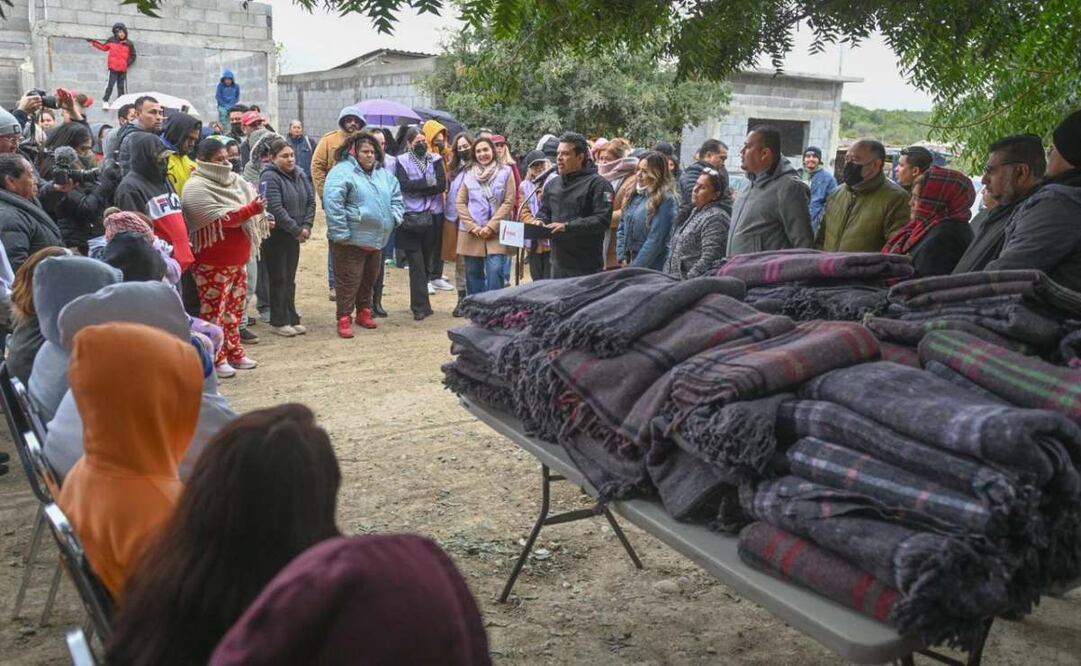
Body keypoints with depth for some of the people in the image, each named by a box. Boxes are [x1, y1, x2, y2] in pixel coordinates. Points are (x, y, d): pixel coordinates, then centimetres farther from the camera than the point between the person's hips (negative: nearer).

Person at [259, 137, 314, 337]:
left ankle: (292, 319, 21)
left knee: (290, 279, 13)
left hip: (294, 236, 6)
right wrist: (297, 230, -18)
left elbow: (311, 201, 6)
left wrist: (306, 226, -6)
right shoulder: (269, 178, -15)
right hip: (275, 235, -6)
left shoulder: (300, 174, 6)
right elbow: (275, 209, -22)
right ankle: (279, 322, 11)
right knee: (279, 279, 1)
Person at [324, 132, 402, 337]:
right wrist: (341, 234, -21)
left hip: (377, 239, 7)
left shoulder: (383, 174, 12)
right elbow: (332, 204, -20)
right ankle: (344, 319, 6)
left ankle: (364, 311, 34)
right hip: (351, 240, -7)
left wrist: (394, 218, 6)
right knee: (349, 280, -3)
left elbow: (396, 197, 23)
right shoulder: (342, 172, -13)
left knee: (369, 278, 18)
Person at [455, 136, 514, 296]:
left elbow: (509, 202, -4)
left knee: (495, 270, -14)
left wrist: (491, 226, -11)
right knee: (473, 272, 6)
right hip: (471, 233, 2)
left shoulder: (505, 172, 2)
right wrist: (472, 226, -7)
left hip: (495, 232, -2)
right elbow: (460, 202, 6)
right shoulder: (469, 174, 10)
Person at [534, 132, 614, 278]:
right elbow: (544, 211, 28)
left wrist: (567, 226, -21)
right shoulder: (552, 184, 15)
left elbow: (602, 220, -18)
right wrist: (540, 221, 3)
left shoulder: (597, 183, -8)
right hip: (558, 263, 7)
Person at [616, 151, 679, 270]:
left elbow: (656, 239, -18)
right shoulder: (636, 195, 9)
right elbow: (623, 227, 13)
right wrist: (622, 258, 2)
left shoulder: (666, 200, -13)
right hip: (631, 262, 6)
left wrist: (634, 268, -16)